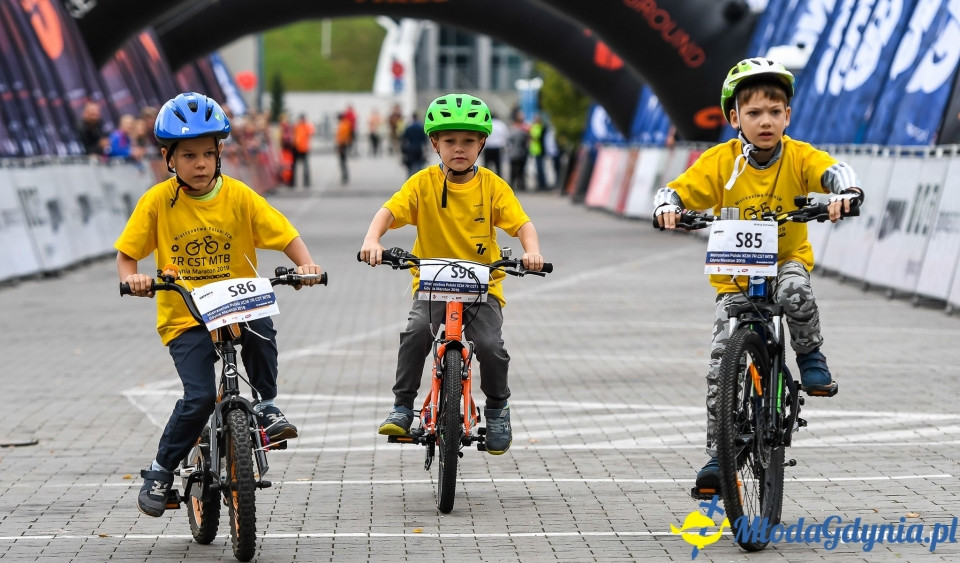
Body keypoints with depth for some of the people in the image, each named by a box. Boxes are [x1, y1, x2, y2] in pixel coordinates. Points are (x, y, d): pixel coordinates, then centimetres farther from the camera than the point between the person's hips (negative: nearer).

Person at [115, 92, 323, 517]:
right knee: (200, 397, -19)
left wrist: (305, 264, -24)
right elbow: (126, 253, 1)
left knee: (261, 326, -33)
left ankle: (267, 406, -8)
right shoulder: (158, 201, -4)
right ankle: (161, 471, 3)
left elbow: (286, 236, -4)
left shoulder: (238, 196, -2)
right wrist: (131, 278, -21)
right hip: (183, 318, -1)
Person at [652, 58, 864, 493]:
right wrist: (667, 208, -38)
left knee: (795, 290, -37)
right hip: (735, 274, 1)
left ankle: (810, 358, -7)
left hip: (787, 259, 0)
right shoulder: (720, 161, -13)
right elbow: (675, 191, -15)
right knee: (722, 367, -8)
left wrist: (846, 192, -52)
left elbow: (833, 171, -29)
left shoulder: (799, 157, -13)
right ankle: (718, 455, 3)